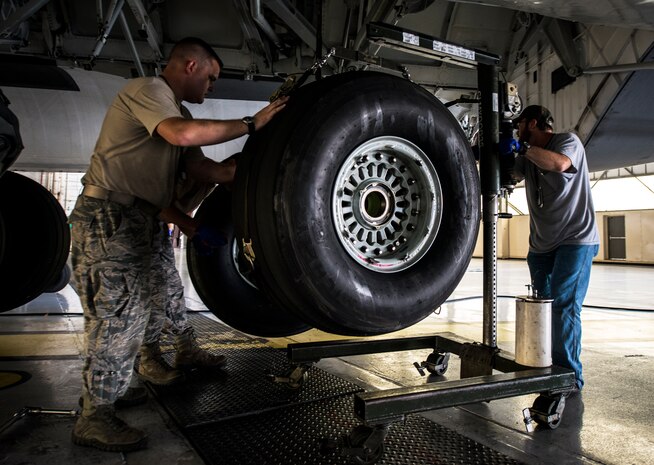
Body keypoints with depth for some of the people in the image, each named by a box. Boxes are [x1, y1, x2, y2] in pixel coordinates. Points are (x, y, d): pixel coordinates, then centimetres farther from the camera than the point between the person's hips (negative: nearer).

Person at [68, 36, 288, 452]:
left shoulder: (176, 110, 20)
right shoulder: (147, 90, -9)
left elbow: (202, 168, 8)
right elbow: (181, 134, -29)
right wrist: (251, 124, -24)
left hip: (136, 220, 10)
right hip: (110, 215, -10)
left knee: (129, 316, 16)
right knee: (115, 317, -7)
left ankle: (111, 395, 30)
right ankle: (95, 418, 4)